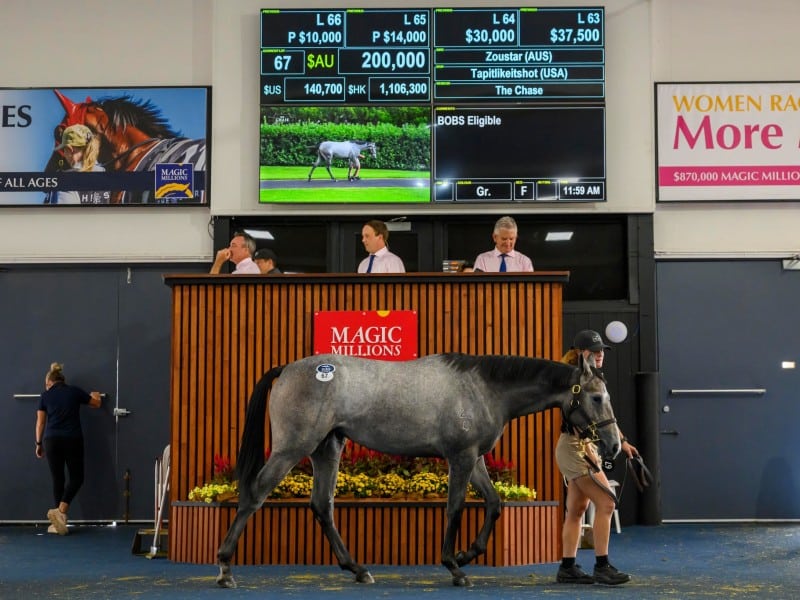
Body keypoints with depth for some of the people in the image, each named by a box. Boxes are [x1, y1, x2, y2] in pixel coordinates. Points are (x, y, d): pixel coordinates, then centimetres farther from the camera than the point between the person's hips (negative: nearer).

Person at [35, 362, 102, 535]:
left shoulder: (46, 395, 7)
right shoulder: (75, 391, 8)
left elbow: (40, 423, 9)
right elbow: (96, 403, 24)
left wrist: (38, 444, 19)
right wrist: (95, 396, 47)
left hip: (51, 440, 1)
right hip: (72, 439, -1)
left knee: (58, 479, 8)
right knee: (76, 477, 8)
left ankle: (60, 518, 7)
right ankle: (60, 511, -13)